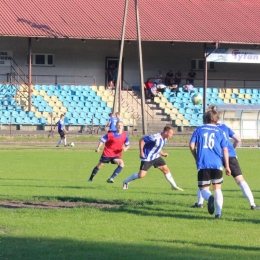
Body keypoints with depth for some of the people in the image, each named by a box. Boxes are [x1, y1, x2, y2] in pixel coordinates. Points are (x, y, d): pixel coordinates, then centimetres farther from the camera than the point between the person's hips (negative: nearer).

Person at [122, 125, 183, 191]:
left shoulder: (164, 139, 2)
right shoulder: (155, 137, -27)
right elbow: (142, 140, -22)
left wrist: (163, 154, 2)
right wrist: (141, 152, -25)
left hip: (156, 157, 8)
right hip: (147, 158, -8)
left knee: (166, 169, 5)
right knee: (141, 175, -12)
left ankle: (174, 186, 19)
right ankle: (126, 182, 8)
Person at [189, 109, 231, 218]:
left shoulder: (199, 130, 8)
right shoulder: (220, 131, 8)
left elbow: (192, 145, 2)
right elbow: (225, 149, 5)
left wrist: (196, 158, 18)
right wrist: (227, 166, 9)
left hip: (203, 164, -1)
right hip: (217, 164, 1)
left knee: (203, 188, 6)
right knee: (217, 188, 13)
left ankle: (210, 198, -30)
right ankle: (218, 212, -2)